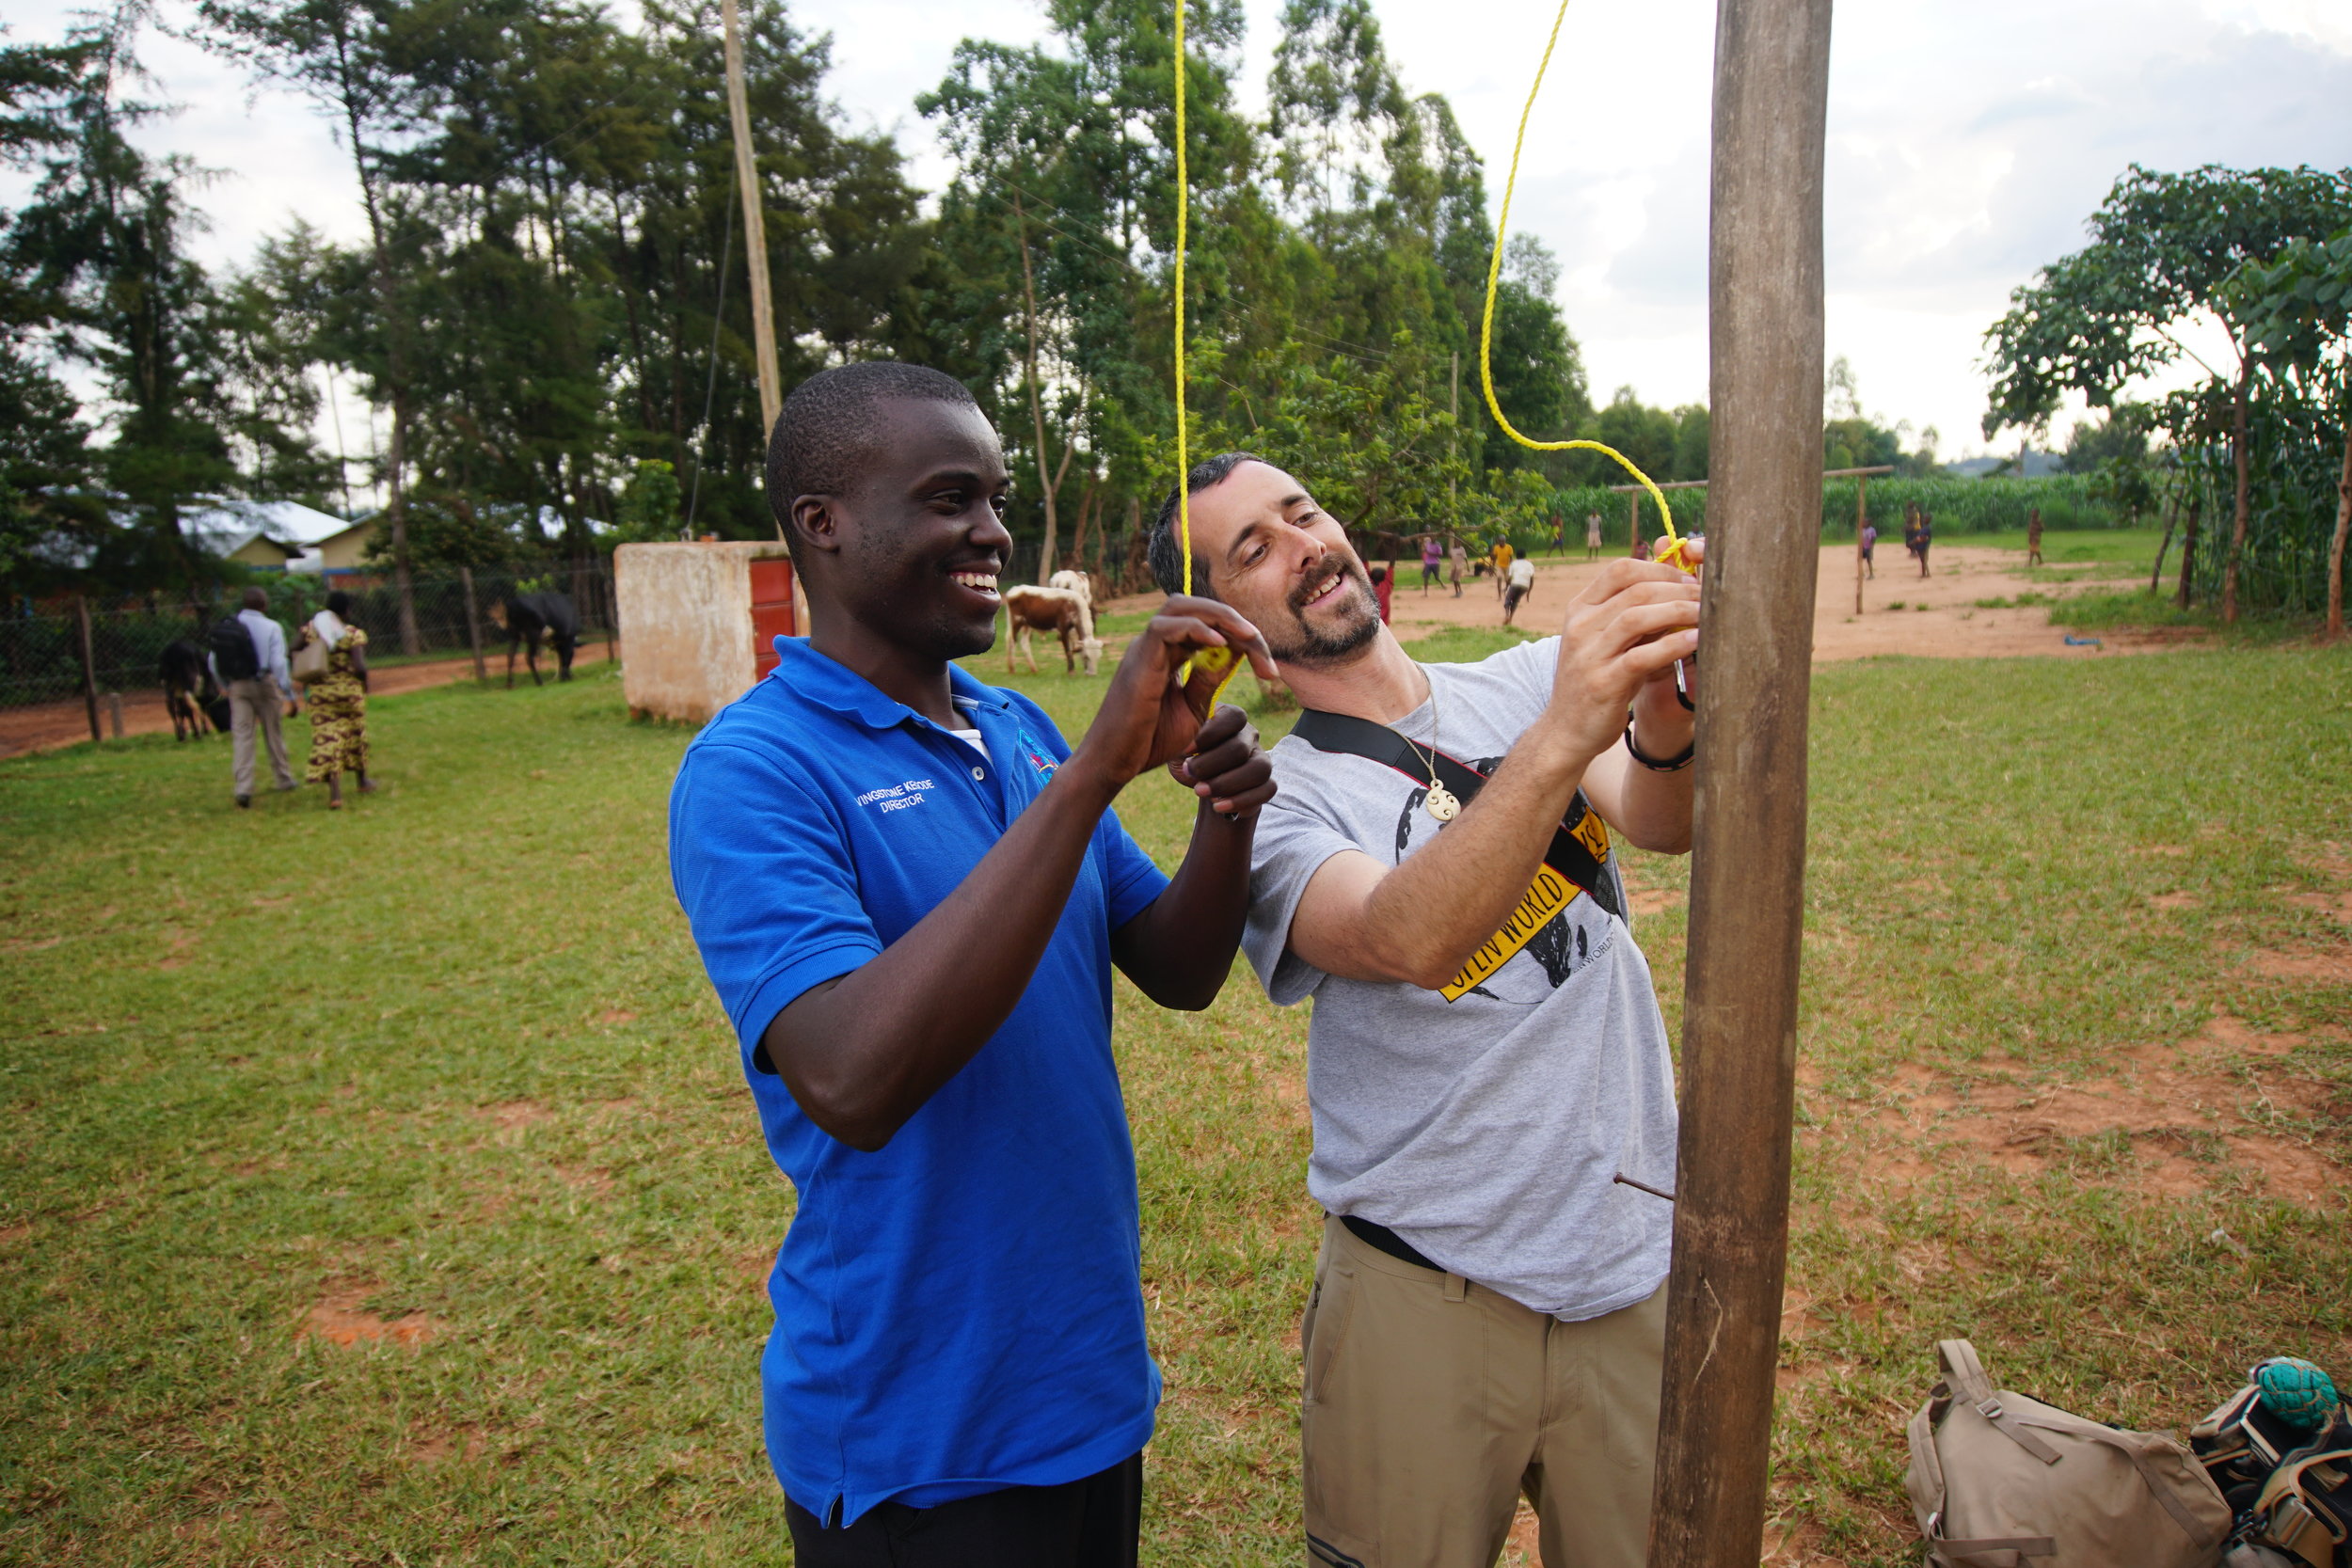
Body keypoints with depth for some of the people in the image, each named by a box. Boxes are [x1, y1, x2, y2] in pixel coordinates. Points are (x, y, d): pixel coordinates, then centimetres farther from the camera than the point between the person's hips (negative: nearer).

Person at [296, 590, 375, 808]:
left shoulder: (311, 628, 0)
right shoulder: (354, 634, -12)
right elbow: (359, 667, -19)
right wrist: (365, 683, 0)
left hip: (320, 692, 2)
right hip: (350, 690, -2)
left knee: (326, 739, 1)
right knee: (355, 735, 17)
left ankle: (335, 792, -11)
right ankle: (362, 781, 35)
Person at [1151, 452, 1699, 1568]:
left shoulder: (1528, 682, 2)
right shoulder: (1272, 805, -10)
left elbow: (1662, 823, -17)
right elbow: (1410, 938, -30)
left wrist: (1662, 726, -39)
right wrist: (1564, 733, -42)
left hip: (1635, 1265, 3)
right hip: (1426, 1296, -3)